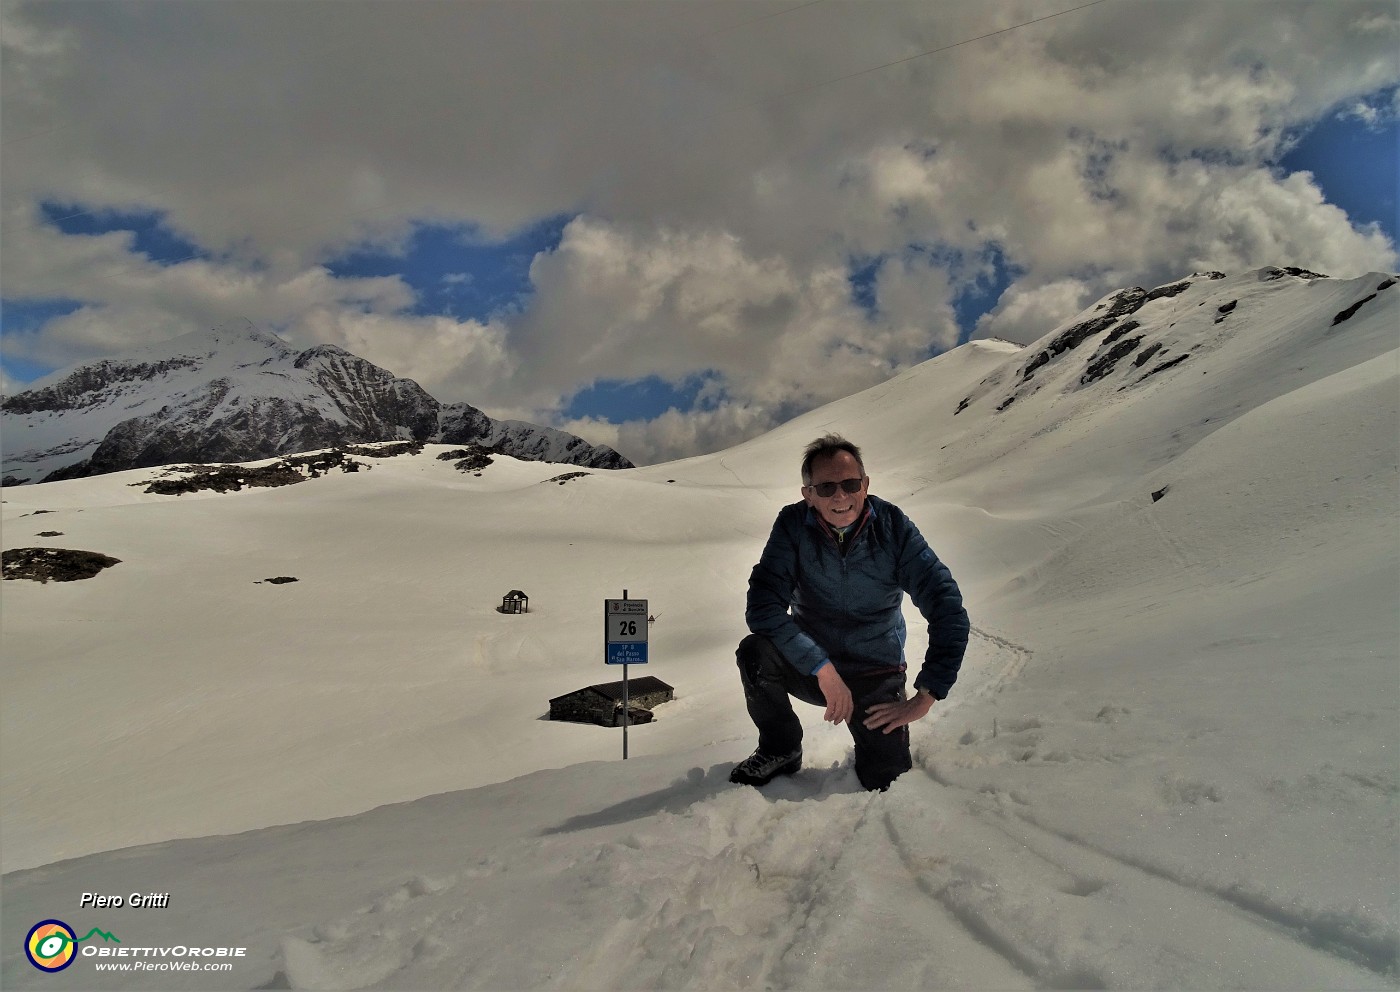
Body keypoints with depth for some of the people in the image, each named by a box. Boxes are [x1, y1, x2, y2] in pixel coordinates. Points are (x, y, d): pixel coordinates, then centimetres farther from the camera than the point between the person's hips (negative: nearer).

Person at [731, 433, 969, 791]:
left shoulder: (893, 527, -15)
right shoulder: (794, 525, -14)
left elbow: (948, 610, -17)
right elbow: (763, 607, -23)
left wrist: (925, 697, -22)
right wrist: (823, 669, -29)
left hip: (876, 676, 0)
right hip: (810, 666, 0)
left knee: (887, 782, -15)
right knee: (755, 651, -29)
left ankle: (876, 747, 23)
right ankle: (781, 750, -1)